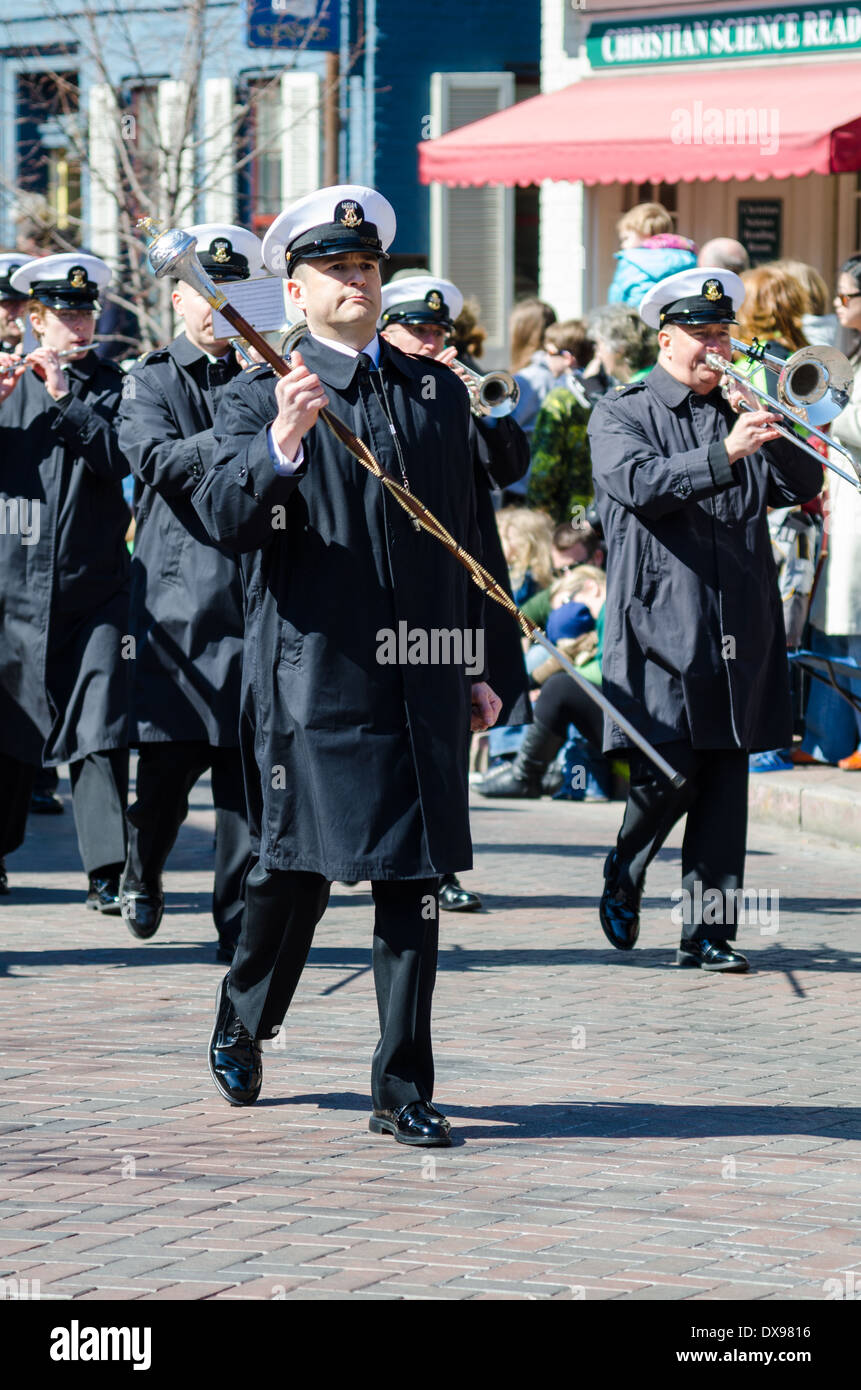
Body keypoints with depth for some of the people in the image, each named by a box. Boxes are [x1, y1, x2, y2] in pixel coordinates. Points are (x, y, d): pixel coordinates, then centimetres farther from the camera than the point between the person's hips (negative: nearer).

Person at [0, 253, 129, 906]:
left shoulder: (113, 388, 6)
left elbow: (122, 456, -10)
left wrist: (64, 399, -15)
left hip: (95, 588, -1)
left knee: (99, 730, -10)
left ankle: (109, 871, -13)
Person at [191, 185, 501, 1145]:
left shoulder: (438, 393, 14)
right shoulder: (259, 398, 1)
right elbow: (222, 518, -14)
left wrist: (474, 667, 17)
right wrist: (281, 446, -31)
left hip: (420, 681, 4)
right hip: (312, 676, -4)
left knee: (414, 880, 1)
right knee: (298, 871, 1)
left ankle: (403, 1092, 5)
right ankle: (241, 1024, 29)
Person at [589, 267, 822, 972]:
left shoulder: (739, 413, 17)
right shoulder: (622, 414, 4)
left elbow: (803, 485, 8)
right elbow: (638, 483, -16)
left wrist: (768, 427, -8)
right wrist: (725, 453, -27)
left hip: (736, 635, 4)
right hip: (660, 628, -4)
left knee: (725, 785, 2)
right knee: (667, 771, -9)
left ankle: (708, 928, 6)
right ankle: (624, 874, 18)